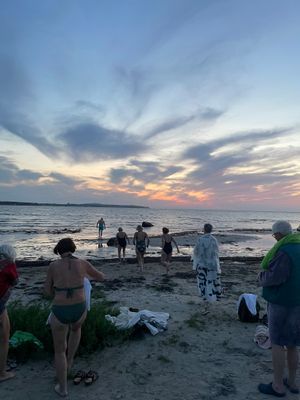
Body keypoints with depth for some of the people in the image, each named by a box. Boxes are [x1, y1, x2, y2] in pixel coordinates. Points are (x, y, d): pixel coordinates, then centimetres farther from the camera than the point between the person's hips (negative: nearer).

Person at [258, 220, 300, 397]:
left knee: (277, 343, 6)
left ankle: (278, 386, 18)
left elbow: (273, 278, -25)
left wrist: (262, 276, -5)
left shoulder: (284, 252, -23)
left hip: (282, 303, -8)